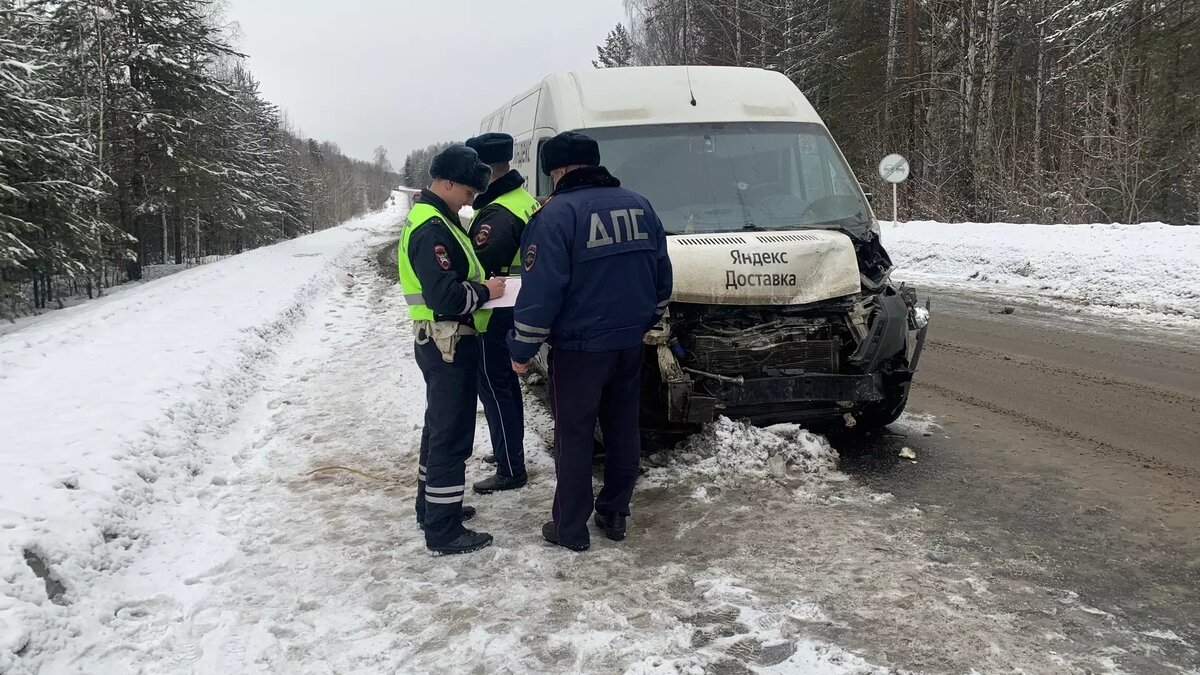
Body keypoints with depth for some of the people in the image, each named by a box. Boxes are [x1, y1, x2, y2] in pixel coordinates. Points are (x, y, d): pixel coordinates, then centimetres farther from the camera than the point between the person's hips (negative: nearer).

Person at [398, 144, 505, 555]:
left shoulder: (433, 220, 13)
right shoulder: (432, 230, -21)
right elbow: (446, 298, -28)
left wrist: (480, 282, 6)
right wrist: (485, 292, -14)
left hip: (440, 344, 11)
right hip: (449, 345, -11)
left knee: (439, 426, 20)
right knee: (452, 435, -5)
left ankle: (431, 507, 34)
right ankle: (443, 531, 2)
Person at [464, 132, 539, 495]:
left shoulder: (497, 214, -25)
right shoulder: (527, 200, 8)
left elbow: (477, 266, -31)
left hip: (497, 314, -10)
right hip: (518, 306, 10)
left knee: (494, 387, -2)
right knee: (506, 382, 21)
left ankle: (511, 471, 4)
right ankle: (509, 451, 36)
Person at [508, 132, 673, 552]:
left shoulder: (557, 214, -13)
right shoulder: (639, 206, 8)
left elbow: (541, 290, -18)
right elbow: (663, 276, 14)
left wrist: (522, 349, -9)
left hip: (579, 347, -6)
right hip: (630, 344, 6)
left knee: (573, 437, 5)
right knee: (623, 430, 16)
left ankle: (570, 528, 13)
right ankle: (614, 515, 27)